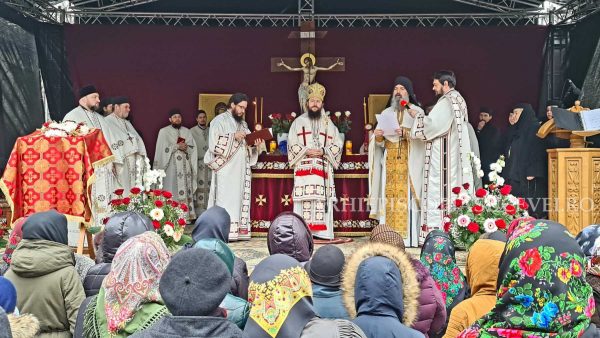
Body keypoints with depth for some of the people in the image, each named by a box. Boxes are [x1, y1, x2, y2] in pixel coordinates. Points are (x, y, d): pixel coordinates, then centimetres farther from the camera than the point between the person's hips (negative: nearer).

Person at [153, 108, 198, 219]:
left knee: (186, 190, 0)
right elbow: (163, 149, -6)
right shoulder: (164, 131, 4)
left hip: (185, 166, 4)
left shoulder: (186, 131, 15)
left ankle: (187, 215, 2)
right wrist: (177, 146, -13)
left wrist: (185, 147, -11)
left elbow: (193, 148, 8)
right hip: (172, 166, -4)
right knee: (173, 191, -7)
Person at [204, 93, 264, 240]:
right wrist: (233, 136, -16)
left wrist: (254, 143, -1)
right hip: (226, 168, -6)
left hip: (242, 168, 7)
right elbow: (214, 144, -11)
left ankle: (239, 230, 3)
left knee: (240, 198, 2)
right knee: (226, 199, -10)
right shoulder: (219, 121, -1)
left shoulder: (243, 123, 19)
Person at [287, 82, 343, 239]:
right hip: (304, 168, -1)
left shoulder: (328, 123, 15)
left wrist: (323, 151, -8)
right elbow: (291, 144, 5)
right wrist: (306, 151, -10)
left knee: (321, 199, -5)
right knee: (304, 199, -8)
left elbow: (338, 144, 9)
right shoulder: (298, 122, 11)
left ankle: (320, 231, -3)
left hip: (323, 168, 1)